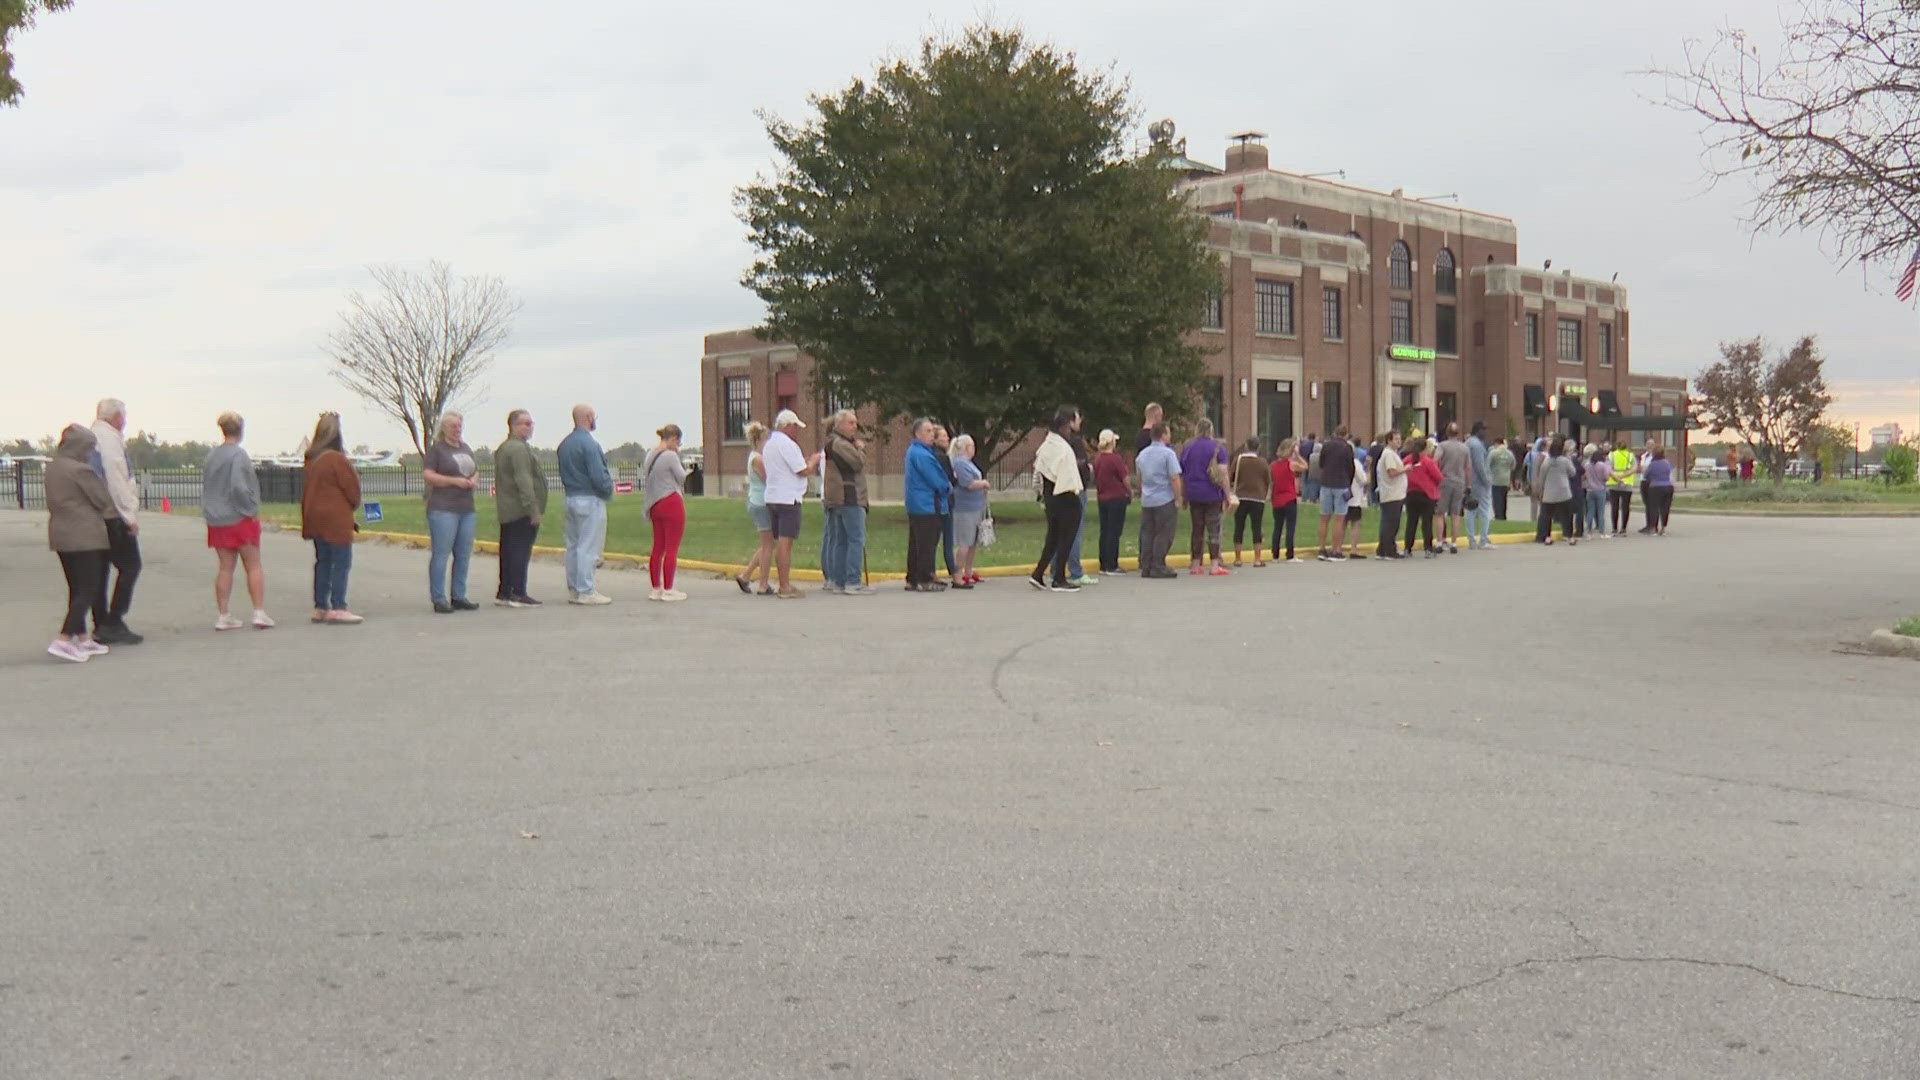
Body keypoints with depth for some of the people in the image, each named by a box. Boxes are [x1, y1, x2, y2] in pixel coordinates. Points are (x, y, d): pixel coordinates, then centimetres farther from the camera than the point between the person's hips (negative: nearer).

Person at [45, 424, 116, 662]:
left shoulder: (53, 467, 10)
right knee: (89, 589, -5)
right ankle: (63, 640, -12)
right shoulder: (80, 470, -16)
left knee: (77, 588, 14)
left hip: (60, 534, 9)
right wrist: (117, 514, 10)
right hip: (85, 536, -9)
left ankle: (82, 638, 18)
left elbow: (53, 501, 17)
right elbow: (103, 500, -9)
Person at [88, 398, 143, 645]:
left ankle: (101, 625, 13)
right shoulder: (109, 438, -11)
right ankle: (113, 622, -8)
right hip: (113, 514, -9)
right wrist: (130, 515, -15)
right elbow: (116, 479, -17)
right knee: (129, 565, -4)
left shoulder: (90, 437, 15)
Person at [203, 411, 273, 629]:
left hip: (216, 521, 6)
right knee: (253, 566, 1)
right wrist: (252, 509, -13)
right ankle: (259, 613, -2)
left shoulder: (211, 456, 8)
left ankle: (223, 616, 8)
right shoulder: (238, 455, -14)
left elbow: (206, 487, 14)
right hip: (240, 519, -6)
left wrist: (209, 512, 19)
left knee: (225, 567, 9)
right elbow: (239, 487, -23)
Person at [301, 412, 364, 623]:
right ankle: (338, 608, -6)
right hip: (336, 519, -8)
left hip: (315, 517, 8)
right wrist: (354, 504, 9)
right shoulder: (337, 459, -16)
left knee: (323, 562, 13)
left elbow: (308, 487, 16)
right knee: (342, 562, -4)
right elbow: (352, 486, -10)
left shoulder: (312, 459, 8)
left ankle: (320, 607, 15)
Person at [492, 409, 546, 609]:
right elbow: (524, 481, -21)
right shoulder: (519, 449, -14)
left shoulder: (502, 449, 19)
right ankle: (518, 593, -8)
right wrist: (533, 509, -22)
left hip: (506, 512, 10)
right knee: (521, 551, -8)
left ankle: (503, 592, 16)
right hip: (521, 512, -10)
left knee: (508, 551, 12)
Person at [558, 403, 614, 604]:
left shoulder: (564, 444, 11)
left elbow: (563, 473, 16)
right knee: (589, 547, -5)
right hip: (590, 500, -9)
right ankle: (585, 591, -4)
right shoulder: (588, 443, -16)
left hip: (570, 498, 9)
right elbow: (599, 476, -19)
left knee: (573, 546, 12)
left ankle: (573, 589, 16)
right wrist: (609, 491, -3)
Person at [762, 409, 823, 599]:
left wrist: (807, 460, 18)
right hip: (788, 498, -9)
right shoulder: (788, 445, -13)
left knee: (780, 542, 12)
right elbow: (803, 471, -14)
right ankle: (785, 587, -9)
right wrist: (814, 460, 5)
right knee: (785, 542, -9)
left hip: (772, 497, 9)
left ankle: (783, 585, 15)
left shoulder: (768, 444, 16)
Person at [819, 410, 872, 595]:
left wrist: (859, 447, 3)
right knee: (857, 539, -11)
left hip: (836, 498, 11)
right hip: (849, 496, -11)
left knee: (840, 540, 11)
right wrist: (861, 449, -1)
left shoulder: (834, 443, 21)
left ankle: (838, 581, 13)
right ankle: (853, 583, -14)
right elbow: (858, 462, -19)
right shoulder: (839, 443, -11)